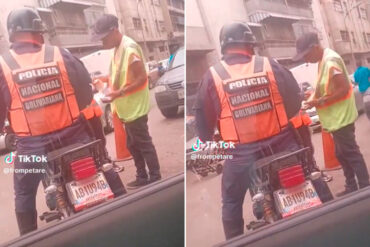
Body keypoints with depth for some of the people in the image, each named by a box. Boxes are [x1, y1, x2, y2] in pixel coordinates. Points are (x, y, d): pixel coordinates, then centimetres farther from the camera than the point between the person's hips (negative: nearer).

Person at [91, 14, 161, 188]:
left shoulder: (129, 49, -21)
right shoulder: (119, 48, 8)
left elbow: (142, 79, -21)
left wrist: (119, 93, -24)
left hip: (135, 108, -10)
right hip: (127, 108, 10)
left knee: (144, 144, 1)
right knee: (132, 145, 17)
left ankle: (155, 178, 14)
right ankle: (142, 177, 30)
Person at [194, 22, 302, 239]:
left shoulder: (213, 76, -6)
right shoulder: (270, 65, -4)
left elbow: (203, 116, -2)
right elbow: (295, 99, 2)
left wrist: (207, 141, 16)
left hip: (241, 152, -1)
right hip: (279, 144, 2)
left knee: (232, 202, 16)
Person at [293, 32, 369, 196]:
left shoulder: (331, 61, -21)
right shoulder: (323, 60, 10)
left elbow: (344, 88, -24)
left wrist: (321, 101, -22)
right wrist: (315, 98, 3)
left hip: (341, 117, -10)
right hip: (336, 118, 10)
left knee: (351, 154, -3)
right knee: (342, 154, 17)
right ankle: (351, 187, 28)